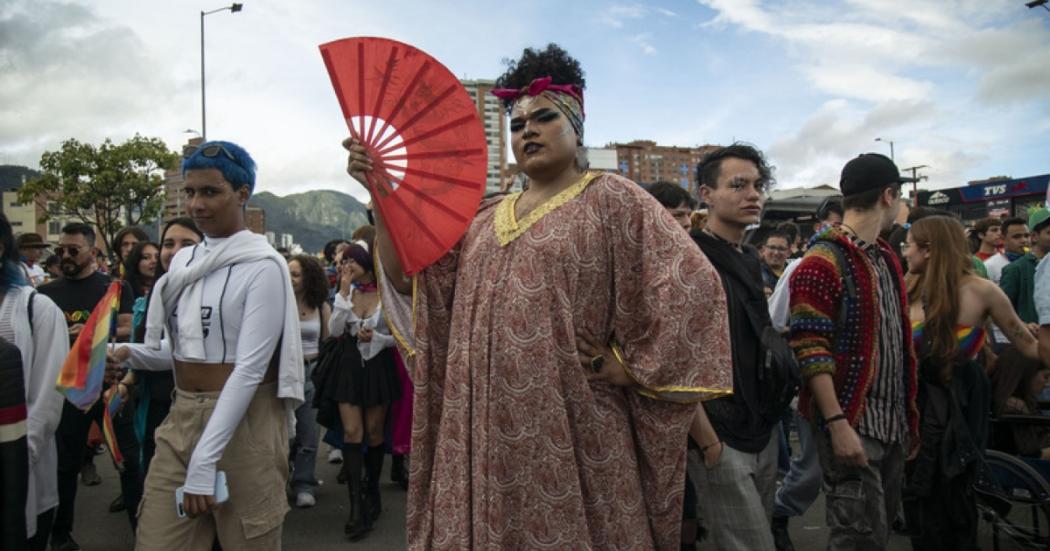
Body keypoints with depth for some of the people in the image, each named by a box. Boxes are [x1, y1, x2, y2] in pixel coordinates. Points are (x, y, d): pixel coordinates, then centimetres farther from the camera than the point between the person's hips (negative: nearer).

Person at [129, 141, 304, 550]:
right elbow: (177, 349, 15)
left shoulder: (262, 266, -13)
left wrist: (204, 462, -21)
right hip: (181, 418, 6)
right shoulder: (183, 261, 8)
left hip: (243, 422, -6)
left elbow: (250, 368, -19)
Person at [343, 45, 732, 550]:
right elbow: (407, 278, 9)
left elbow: (690, 288, -9)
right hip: (487, 432, 5)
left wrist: (628, 367, -9)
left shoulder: (612, 200, -1)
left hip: (567, 431, -5)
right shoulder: (486, 218, 15)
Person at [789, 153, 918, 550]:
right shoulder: (823, 264, -13)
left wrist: (908, 416, 16)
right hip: (851, 423, -8)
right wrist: (837, 423, -23)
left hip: (893, 424, 9)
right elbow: (811, 351, -18)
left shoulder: (886, 258, 14)